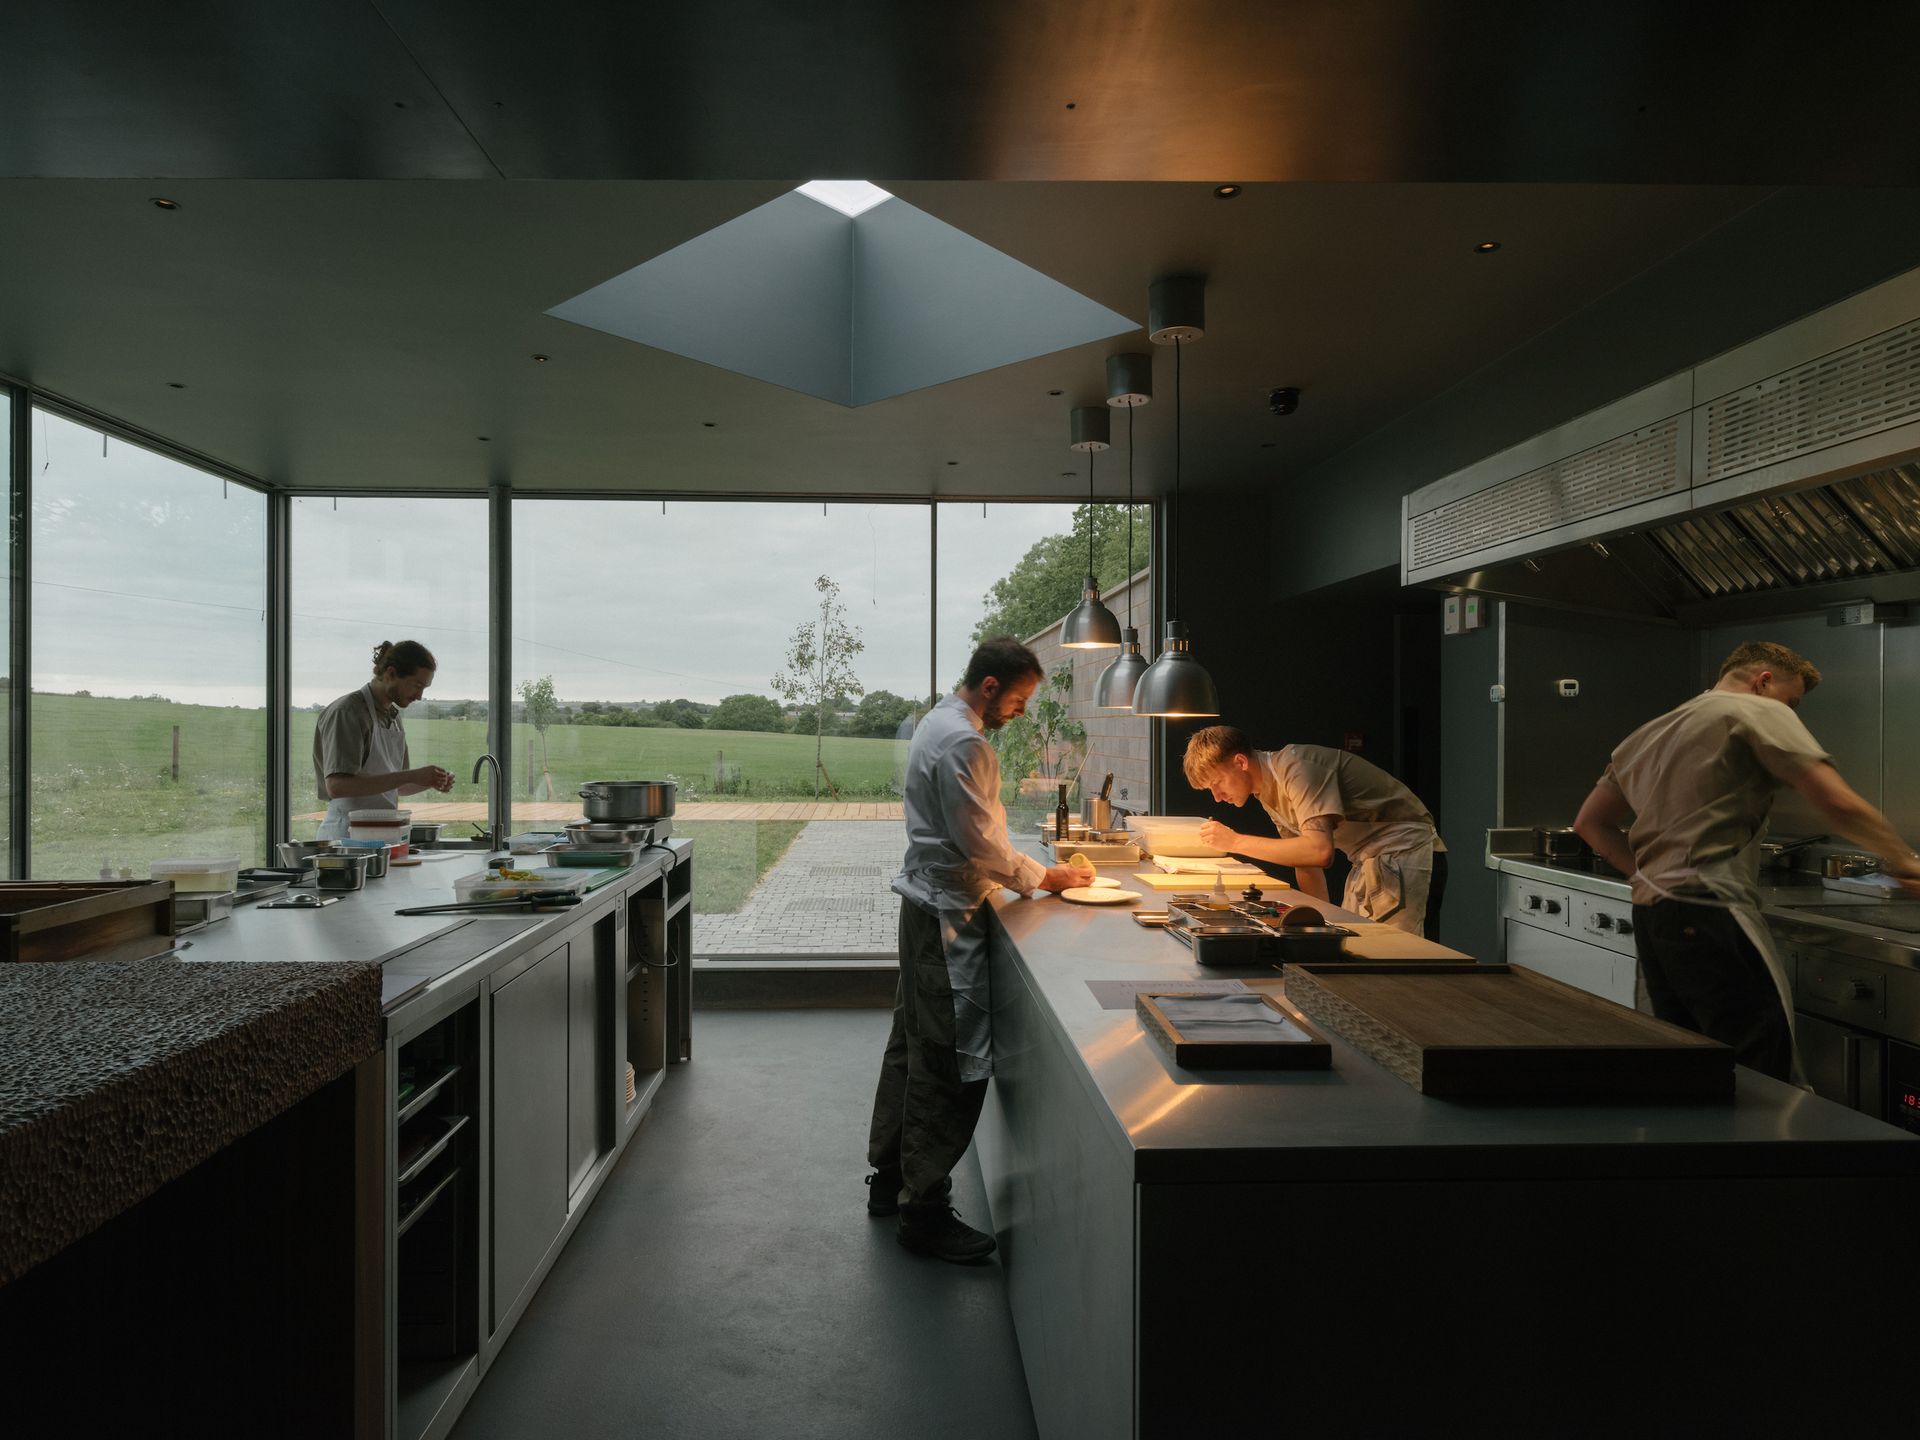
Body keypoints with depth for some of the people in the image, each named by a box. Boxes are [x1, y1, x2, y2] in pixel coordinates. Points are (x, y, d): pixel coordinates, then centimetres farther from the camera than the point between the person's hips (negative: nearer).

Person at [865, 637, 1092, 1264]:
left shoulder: (940, 722, 13)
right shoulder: (963, 742, -21)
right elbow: (981, 843, -21)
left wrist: (1031, 869, 15)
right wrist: (1042, 877, -7)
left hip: (925, 904, 11)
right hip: (947, 914, -11)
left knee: (913, 1046, 18)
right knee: (951, 1062, -3)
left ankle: (890, 1179, 31)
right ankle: (924, 1208, 7)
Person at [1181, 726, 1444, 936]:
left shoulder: (1295, 768, -22)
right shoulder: (1267, 791, 7)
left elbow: (1319, 850, -34)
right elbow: (1304, 859, 13)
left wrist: (1235, 841, -27)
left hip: (1403, 856, -9)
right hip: (1370, 862, 9)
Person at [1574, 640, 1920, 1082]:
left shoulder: (1651, 733, 23)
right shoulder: (1760, 713, 2)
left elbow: (1590, 822, 24)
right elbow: (1838, 804, -9)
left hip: (1650, 914, 8)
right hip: (1708, 913, -8)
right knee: (1766, 1076, -7)